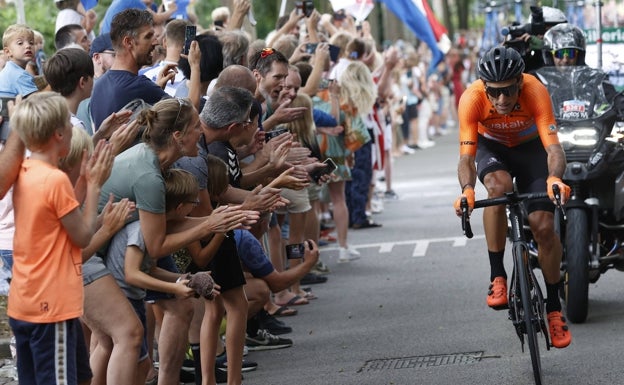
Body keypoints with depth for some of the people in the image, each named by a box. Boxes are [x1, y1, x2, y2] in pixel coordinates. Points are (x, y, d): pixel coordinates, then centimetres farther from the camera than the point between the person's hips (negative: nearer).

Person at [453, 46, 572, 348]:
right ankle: (497, 276, -22)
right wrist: (467, 190, -56)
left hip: (530, 147, 0)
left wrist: (554, 178, -62)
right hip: (492, 147, 0)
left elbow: (553, 146, -41)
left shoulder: (535, 91, -35)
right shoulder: (472, 98, -33)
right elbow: (466, 156, -36)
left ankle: (554, 308, 5)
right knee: (499, 186, -35)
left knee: (544, 227, -13)